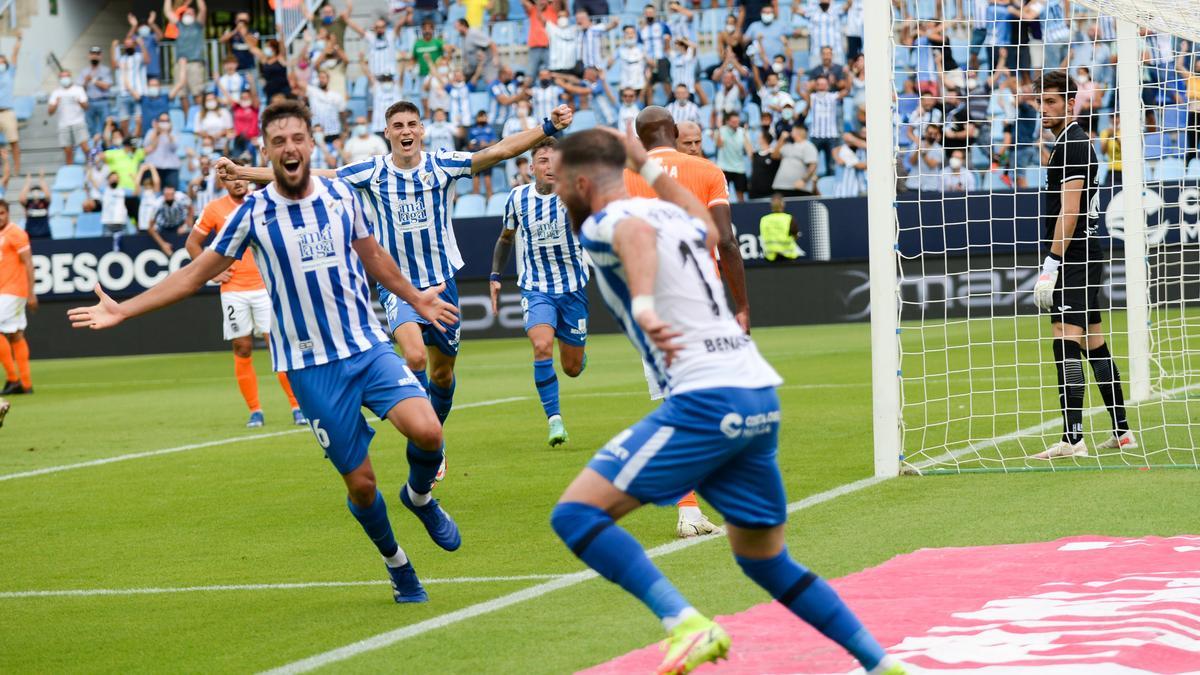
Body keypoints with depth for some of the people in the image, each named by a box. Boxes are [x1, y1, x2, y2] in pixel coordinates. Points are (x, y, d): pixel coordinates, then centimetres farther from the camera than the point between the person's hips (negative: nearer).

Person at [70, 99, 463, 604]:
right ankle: (395, 563, 26)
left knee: (426, 431, -22)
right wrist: (121, 310, -1)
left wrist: (415, 299, 33)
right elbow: (195, 274, 4)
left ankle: (420, 495, 12)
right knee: (360, 481, -2)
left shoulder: (341, 195, 2)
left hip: (368, 347, 2)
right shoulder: (254, 213, -5)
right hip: (310, 367, -2)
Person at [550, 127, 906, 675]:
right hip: (761, 400, 9)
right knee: (765, 561, 22)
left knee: (576, 513, -12)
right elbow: (706, 227, 46)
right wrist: (648, 167, 56)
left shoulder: (603, 222, -3)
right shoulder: (668, 213, 20)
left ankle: (687, 626, -27)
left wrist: (643, 305, -47)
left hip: (705, 399, -9)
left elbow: (637, 232, -29)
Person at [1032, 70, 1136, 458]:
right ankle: (1122, 432, 18)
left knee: (1066, 340, -16)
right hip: (1083, 255, 11)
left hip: (1074, 255, -11)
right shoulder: (1072, 142, 20)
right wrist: (1055, 262, 23)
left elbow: (1069, 209, -19)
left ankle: (1073, 438, -22)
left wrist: (1053, 262, -21)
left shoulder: (1073, 144, -12)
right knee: (1093, 342, 14)